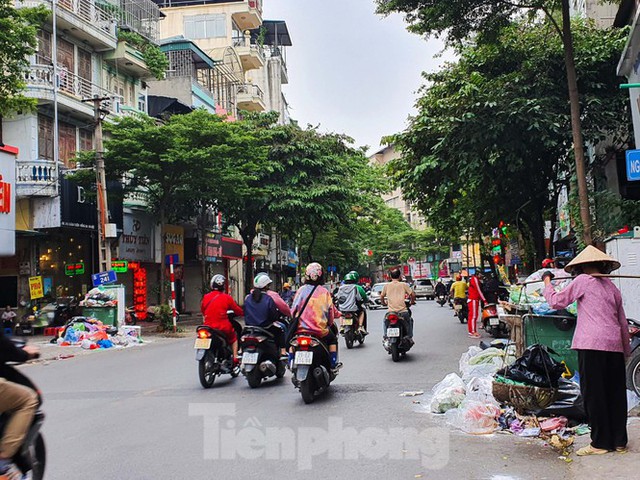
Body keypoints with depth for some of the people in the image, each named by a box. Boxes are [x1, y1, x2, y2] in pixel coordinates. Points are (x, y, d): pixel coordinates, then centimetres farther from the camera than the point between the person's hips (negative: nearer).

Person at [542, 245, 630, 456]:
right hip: (614, 345, 6)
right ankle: (619, 441, 19)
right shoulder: (612, 286, 17)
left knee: (593, 394, 0)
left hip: (591, 345, -6)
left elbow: (556, 302, 4)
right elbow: (623, 323, 20)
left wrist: (547, 281, 19)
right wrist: (626, 350, 27)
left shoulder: (583, 280, 0)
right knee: (615, 394, 11)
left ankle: (600, 443, 4)